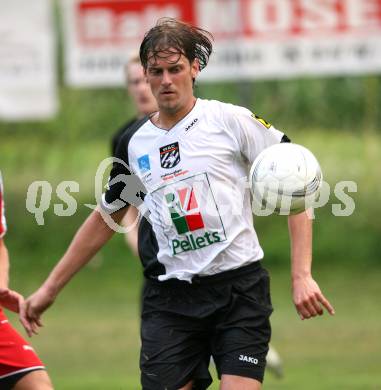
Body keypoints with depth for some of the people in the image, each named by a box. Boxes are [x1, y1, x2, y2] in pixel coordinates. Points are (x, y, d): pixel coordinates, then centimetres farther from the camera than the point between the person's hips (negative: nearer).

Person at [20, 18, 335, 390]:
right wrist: (49, 289, 24)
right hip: (169, 299, 3)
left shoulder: (231, 120, -2)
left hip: (239, 288, -3)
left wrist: (301, 276, -11)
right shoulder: (134, 143, 11)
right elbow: (105, 219, 24)